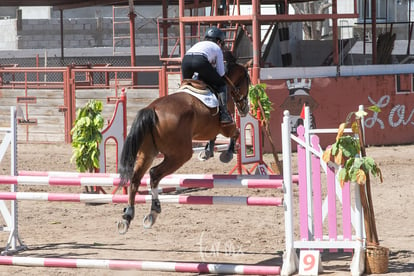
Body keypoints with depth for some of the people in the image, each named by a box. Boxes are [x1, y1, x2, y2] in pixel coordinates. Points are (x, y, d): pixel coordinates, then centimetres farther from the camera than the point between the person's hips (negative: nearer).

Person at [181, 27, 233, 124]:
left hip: (186, 59, 4)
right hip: (201, 60, -4)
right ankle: (223, 114, 1)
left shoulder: (198, 44, 41)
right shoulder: (217, 48, 28)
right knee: (221, 85, 13)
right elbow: (221, 73, 23)